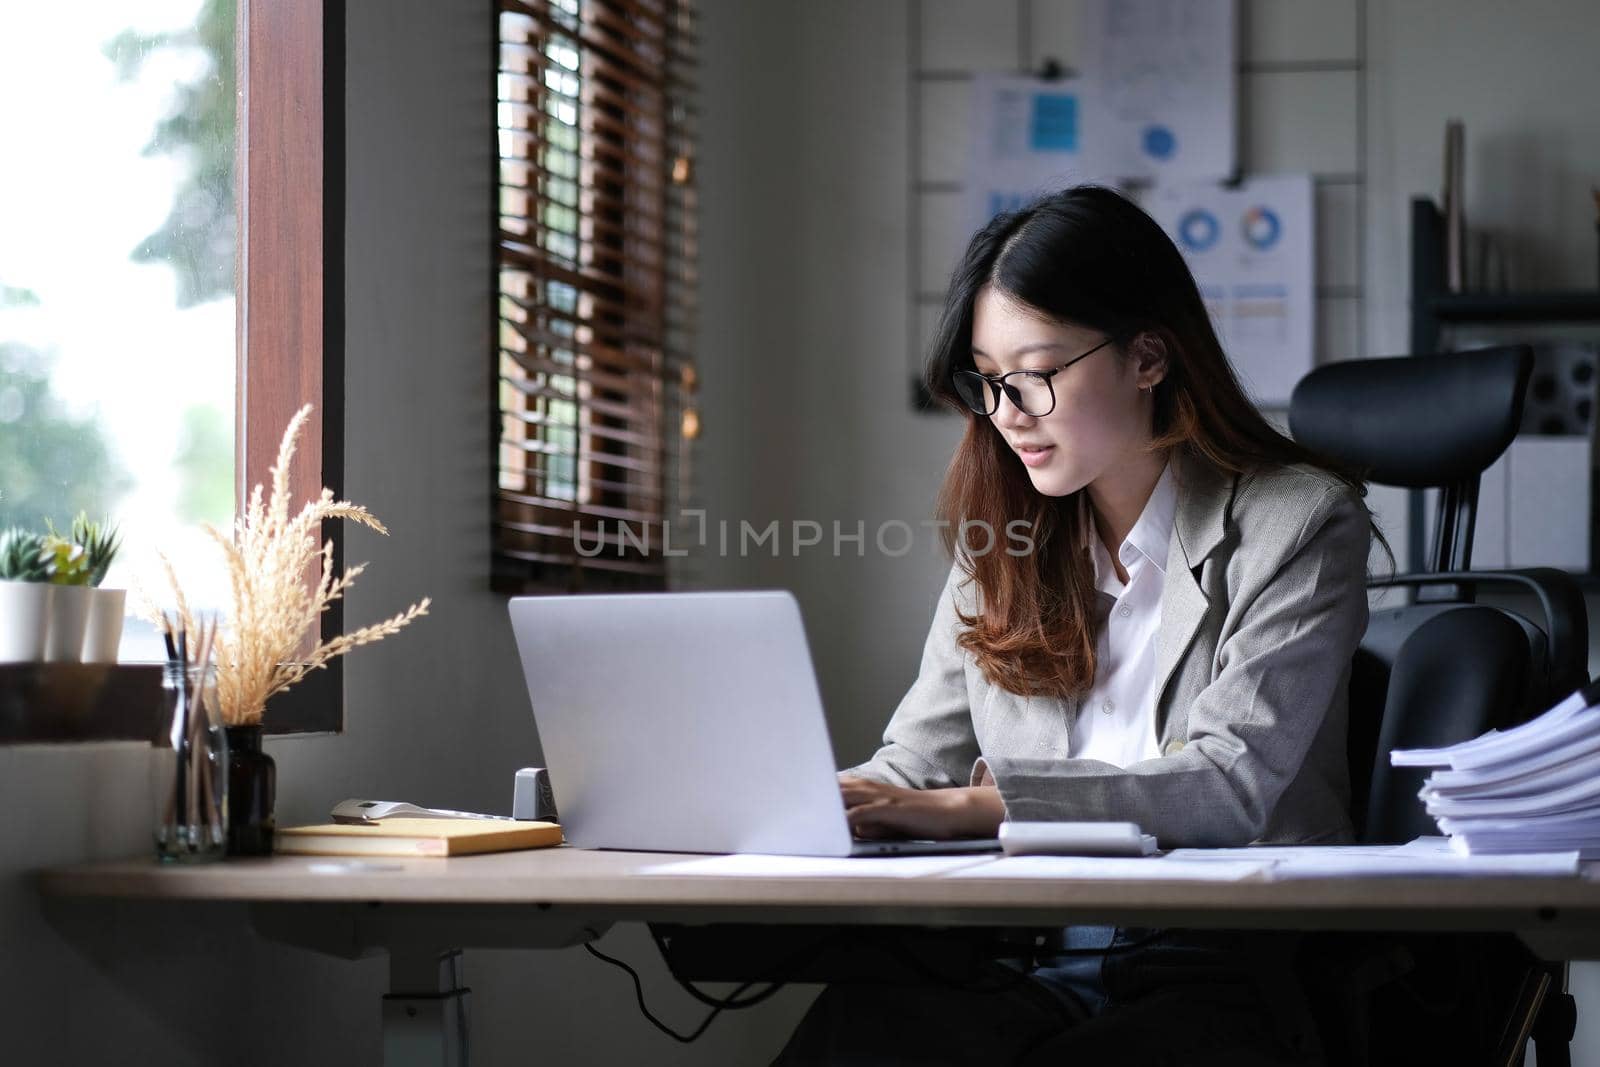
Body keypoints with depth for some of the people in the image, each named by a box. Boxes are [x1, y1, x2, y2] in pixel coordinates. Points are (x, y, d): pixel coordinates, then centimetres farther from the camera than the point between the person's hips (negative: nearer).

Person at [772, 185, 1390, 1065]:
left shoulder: (1297, 523, 0)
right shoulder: (1000, 543, 19)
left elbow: (1228, 787, -12)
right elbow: (913, 764, 17)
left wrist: (973, 805, -22)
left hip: (1217, 971, -4)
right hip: (1020, 971, 4)